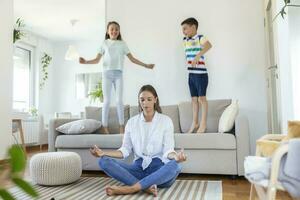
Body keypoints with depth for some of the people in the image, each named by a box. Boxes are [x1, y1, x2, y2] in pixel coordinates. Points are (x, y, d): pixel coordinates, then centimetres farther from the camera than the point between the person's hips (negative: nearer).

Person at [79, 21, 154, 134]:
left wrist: (146, 65, 7)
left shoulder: (122, 44, 11)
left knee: (119, 100, -4)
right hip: (107, 73, 0)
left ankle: (121, 127, 2)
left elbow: (132, 59, 11)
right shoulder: (105, 43, 9)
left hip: (118, 74, 1)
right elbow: (97, 60, 4)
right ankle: (104, 127, 3)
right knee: (107, 100, -1)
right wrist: (86, 62, -14)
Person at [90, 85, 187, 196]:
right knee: (104, 161, -20)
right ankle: (146, 186, -31)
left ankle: (130, 188, -33)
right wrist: (104, 153, -10)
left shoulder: (166, 120, 0)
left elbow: (168, 150, -7)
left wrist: (175, 156, -31)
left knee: (175, 165, -37)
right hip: (139, 167, 2)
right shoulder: (132, 122, 8)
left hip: (160, 168, -2)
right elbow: (125, 150, 5)